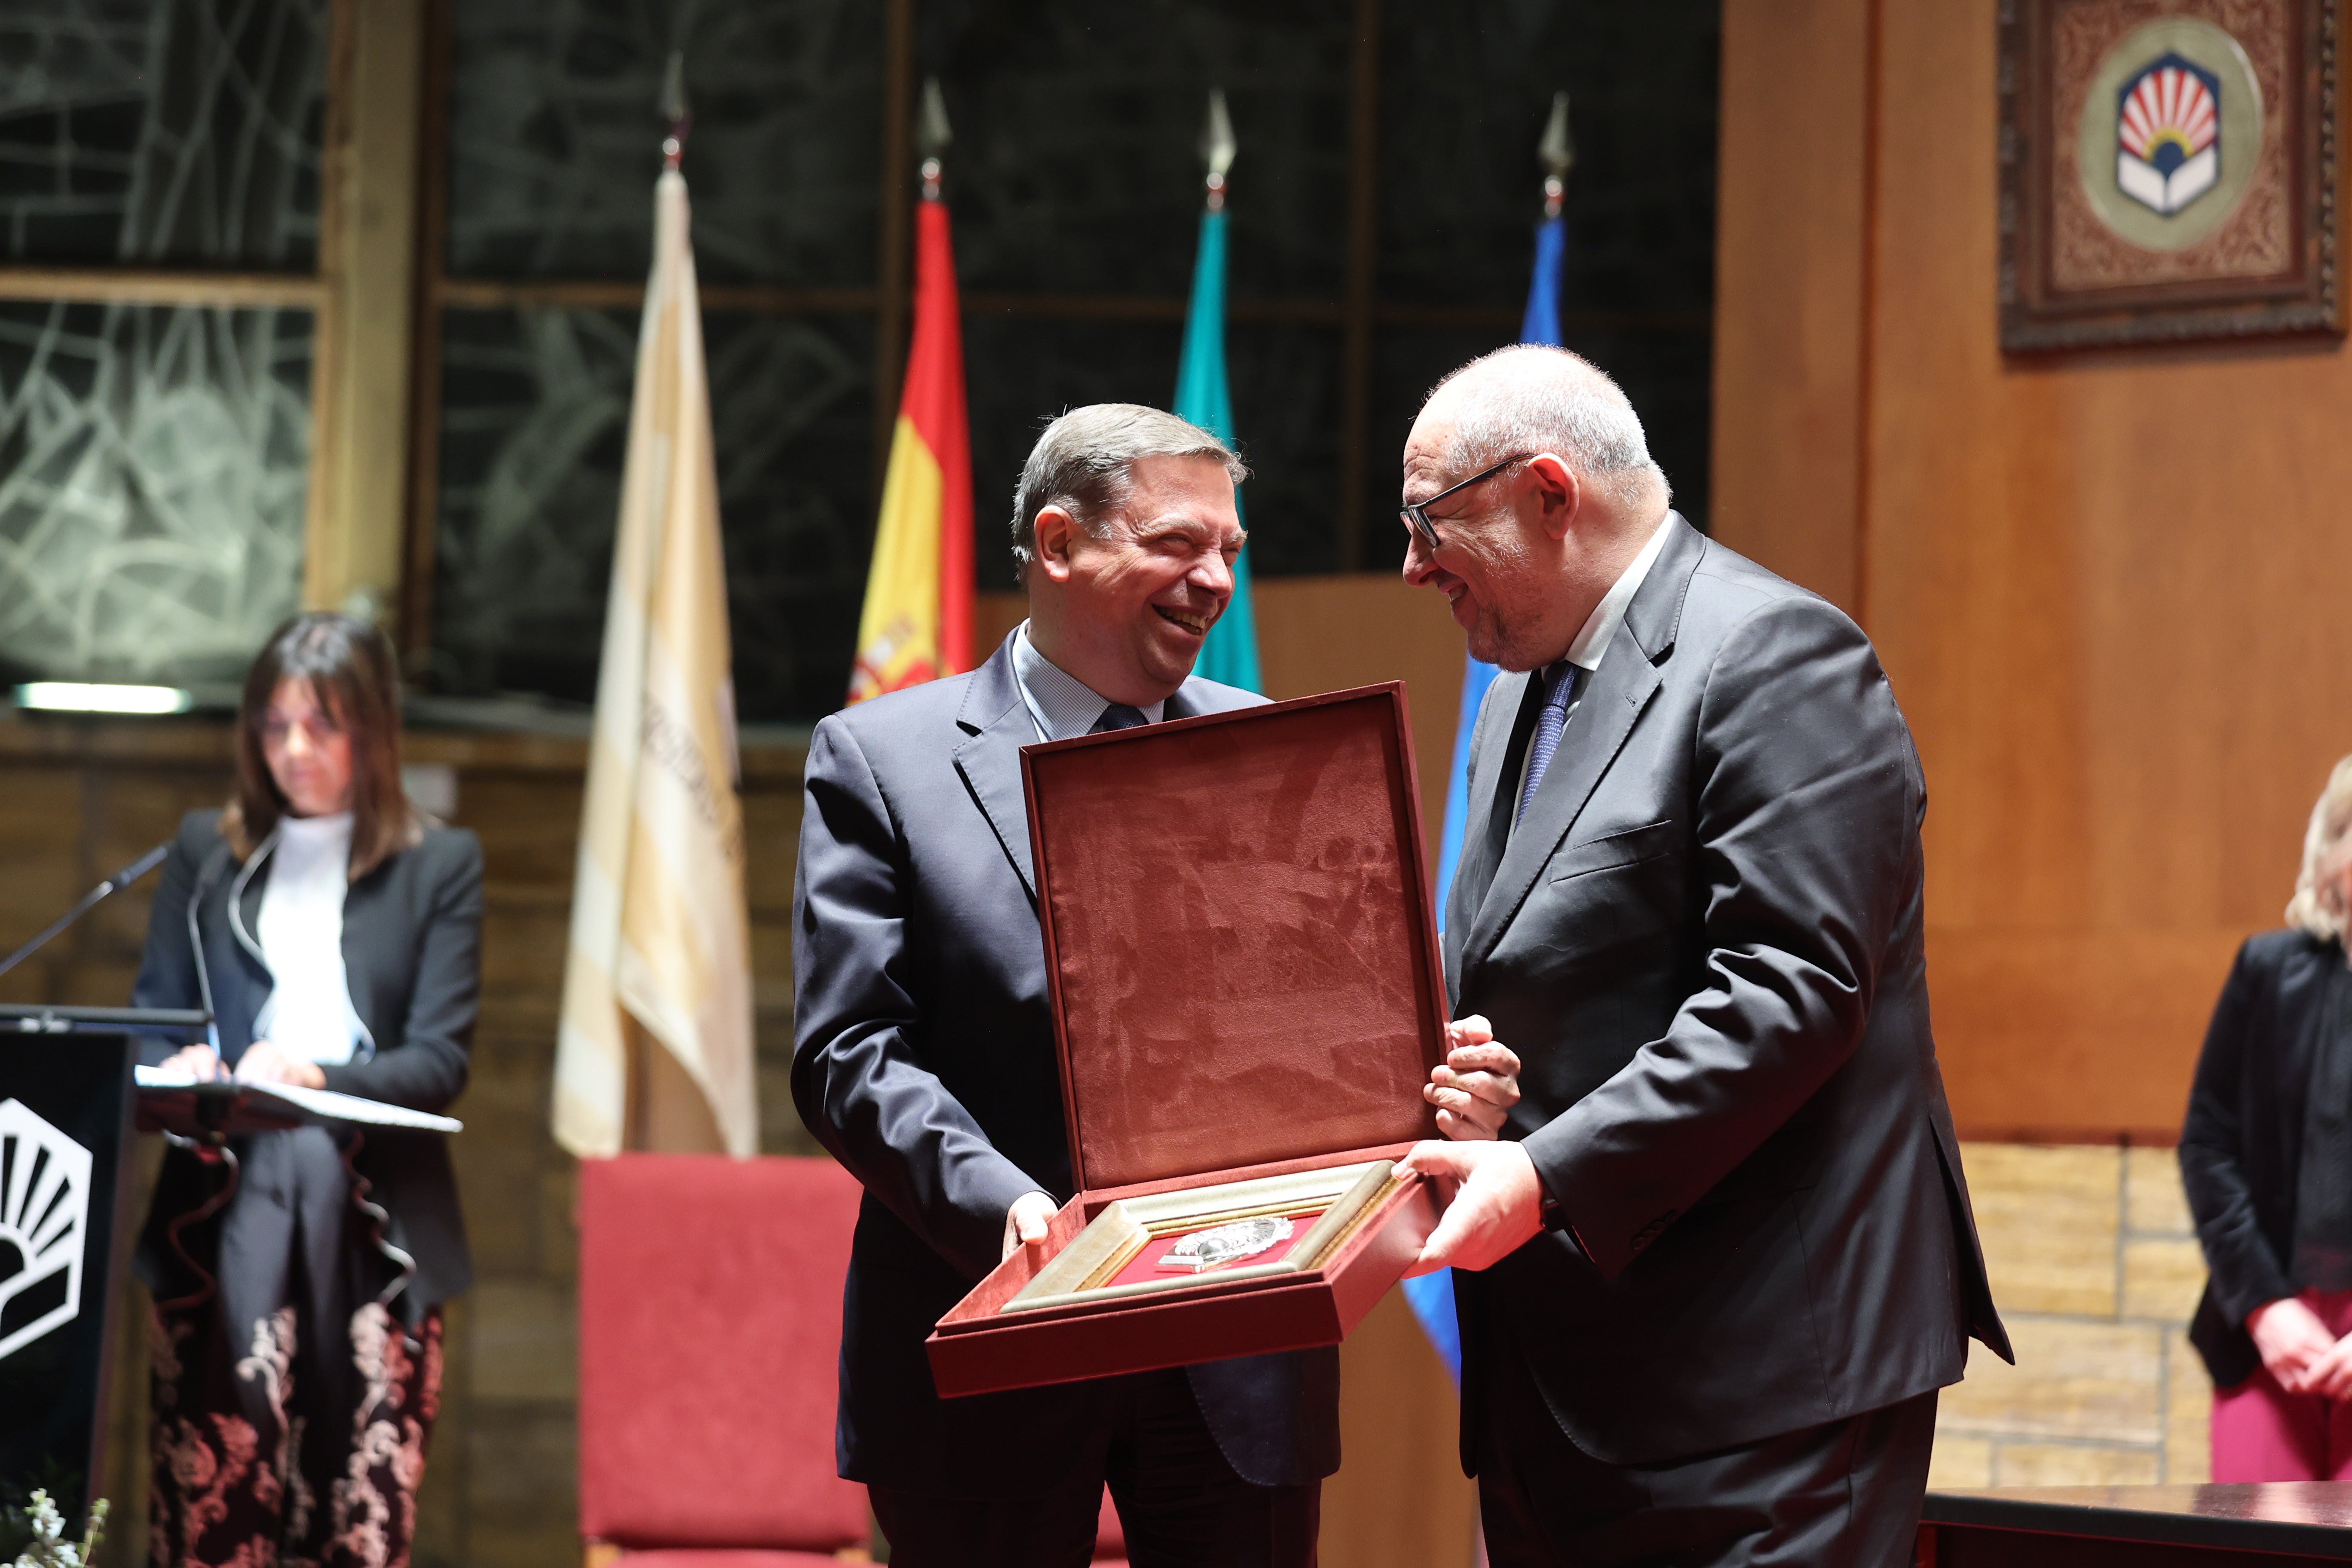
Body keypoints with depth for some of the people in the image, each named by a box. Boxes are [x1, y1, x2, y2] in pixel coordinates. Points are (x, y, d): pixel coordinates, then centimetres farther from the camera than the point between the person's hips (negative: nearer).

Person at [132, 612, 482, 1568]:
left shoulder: (440, 865, 10)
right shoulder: (205, 851, 17)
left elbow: (441, 1059, 1)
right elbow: (153, 1017, 14)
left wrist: (320, 1078, -17)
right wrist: (179, 1072, -10)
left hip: (376, 1227, -1)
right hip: (226, 1212, 1)